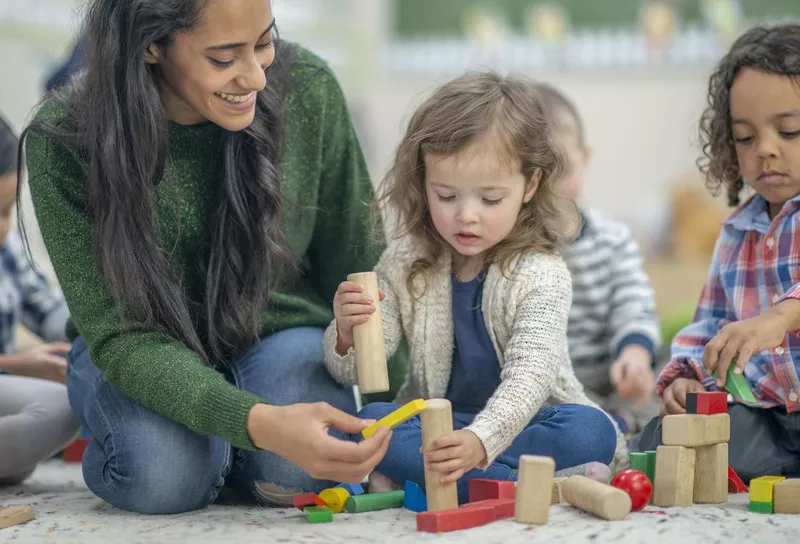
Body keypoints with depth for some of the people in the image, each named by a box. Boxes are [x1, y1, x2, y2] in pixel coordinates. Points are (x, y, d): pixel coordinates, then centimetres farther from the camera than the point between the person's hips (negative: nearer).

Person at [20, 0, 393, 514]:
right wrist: (257, 422, -43)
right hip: (138, 355, -1)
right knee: (164, 476, -31)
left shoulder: (307, 90, -17)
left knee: (298, 473, -28)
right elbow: (121, 336, -26)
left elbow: (355, 265, -4)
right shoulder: (65, 141, -24)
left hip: (279, 332, 2)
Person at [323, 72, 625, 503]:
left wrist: (480, 441, -48)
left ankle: (411, 477, -30)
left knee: (589, 430, -32)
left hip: (524, 422, -2)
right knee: (371, 421, -27)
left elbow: (529, 378, -29)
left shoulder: (540, 275, -15)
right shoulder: (405, 264, -3)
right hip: (434, 427, 3)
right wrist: (347, 336, -28)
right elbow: (356, 372, -2)